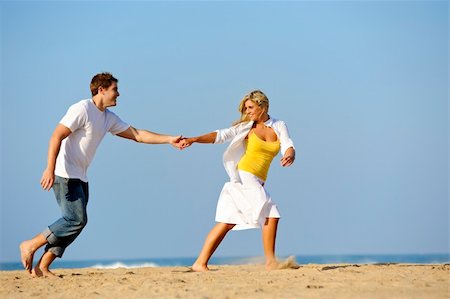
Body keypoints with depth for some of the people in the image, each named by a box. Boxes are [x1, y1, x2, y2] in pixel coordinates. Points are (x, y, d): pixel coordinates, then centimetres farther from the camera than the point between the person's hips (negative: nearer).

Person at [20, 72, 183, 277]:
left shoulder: (109, 118, 15)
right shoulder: (82, 110, -12)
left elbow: (137, 135, 19)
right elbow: (56, 137, -17)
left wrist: (169, 140, 12)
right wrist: (50, 169, -26)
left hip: (80, 177, 9)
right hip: (65, 174, -9)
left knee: (76, 223, 2)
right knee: (76, 219, -16)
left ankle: (42, 267, 4)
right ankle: (31, 245, -5)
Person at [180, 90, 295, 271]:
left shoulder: (279, 126, 12)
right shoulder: (247, 127, 2)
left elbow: (288, 146, -1)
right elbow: (221, 136, -8)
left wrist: (289, 155, -26)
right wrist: (193, 139, -21)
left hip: (256, 182, 5)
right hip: (244, 176, -5)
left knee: (227, 223, 1)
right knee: (271, 214, -14)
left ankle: (200, 263, 1)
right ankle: (270, 262, -7)